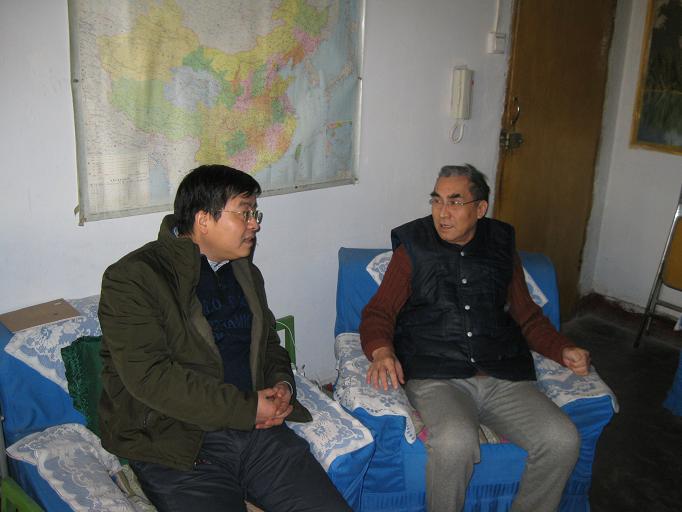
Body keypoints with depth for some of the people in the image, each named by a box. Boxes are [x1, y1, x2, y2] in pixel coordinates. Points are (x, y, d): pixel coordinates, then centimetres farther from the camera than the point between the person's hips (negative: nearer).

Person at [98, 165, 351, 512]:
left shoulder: (246, 273, 17)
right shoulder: (133, 278, -7)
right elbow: (149, 375, -17)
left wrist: (282, 384, 4)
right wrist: (248, 409, -16)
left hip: (259, 429, 6)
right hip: (176, 444, -5)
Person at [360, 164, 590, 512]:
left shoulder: (502, 248, 15)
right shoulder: (413, 248, 6)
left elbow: (528, 316, 21)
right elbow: (378, 312, 2)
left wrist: (563, 350, 4)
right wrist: (381, 352, -19)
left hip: (504, 378, 4)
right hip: (436, 378, -3)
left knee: (563, 440, -18)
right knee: (455, 443, -32)